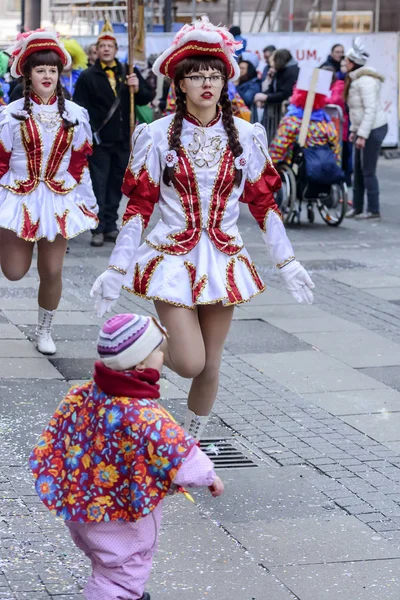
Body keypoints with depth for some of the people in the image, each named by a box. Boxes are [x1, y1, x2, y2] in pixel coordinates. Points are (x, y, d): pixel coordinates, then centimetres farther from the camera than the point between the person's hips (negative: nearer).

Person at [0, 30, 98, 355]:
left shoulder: (75, 115, 1)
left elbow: (80, 164, 8)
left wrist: (88, 204, 10)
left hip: (59, 200, 2)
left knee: (52, 272, 3)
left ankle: (44, 331, 23)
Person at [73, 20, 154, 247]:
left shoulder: (128, 73, 7)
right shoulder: (87, 76, -3)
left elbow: (147, 98, 9)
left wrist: (138, 87, -11)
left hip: (122, 140, 4)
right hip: (99, 141, -4)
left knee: (116, 184, 10)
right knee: (98, 185, -2)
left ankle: (111, 226, 18)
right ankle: (98, 229, 1)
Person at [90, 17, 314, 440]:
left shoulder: (246, 136, 1)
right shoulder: (157, 136, -6)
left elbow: (263, 203, 7)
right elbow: (139, 207, -4)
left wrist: (286, 262, 4)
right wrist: (116, 269, -6)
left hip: (223, 260, 3)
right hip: (173, 258, -3)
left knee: (211, 367, 8)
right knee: (189, 364, -12)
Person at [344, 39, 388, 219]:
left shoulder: (365, 81, -18)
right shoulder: (355, 79, 14)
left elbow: (371, 110, -23)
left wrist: (362, 135, -24)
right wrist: (354, 130, 18)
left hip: (373, 129, -10)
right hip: (363, 130, 10)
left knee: (368, 171, -7)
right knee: (358, 170, 12)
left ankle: (374, 210, 0)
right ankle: (357, 207, 19)